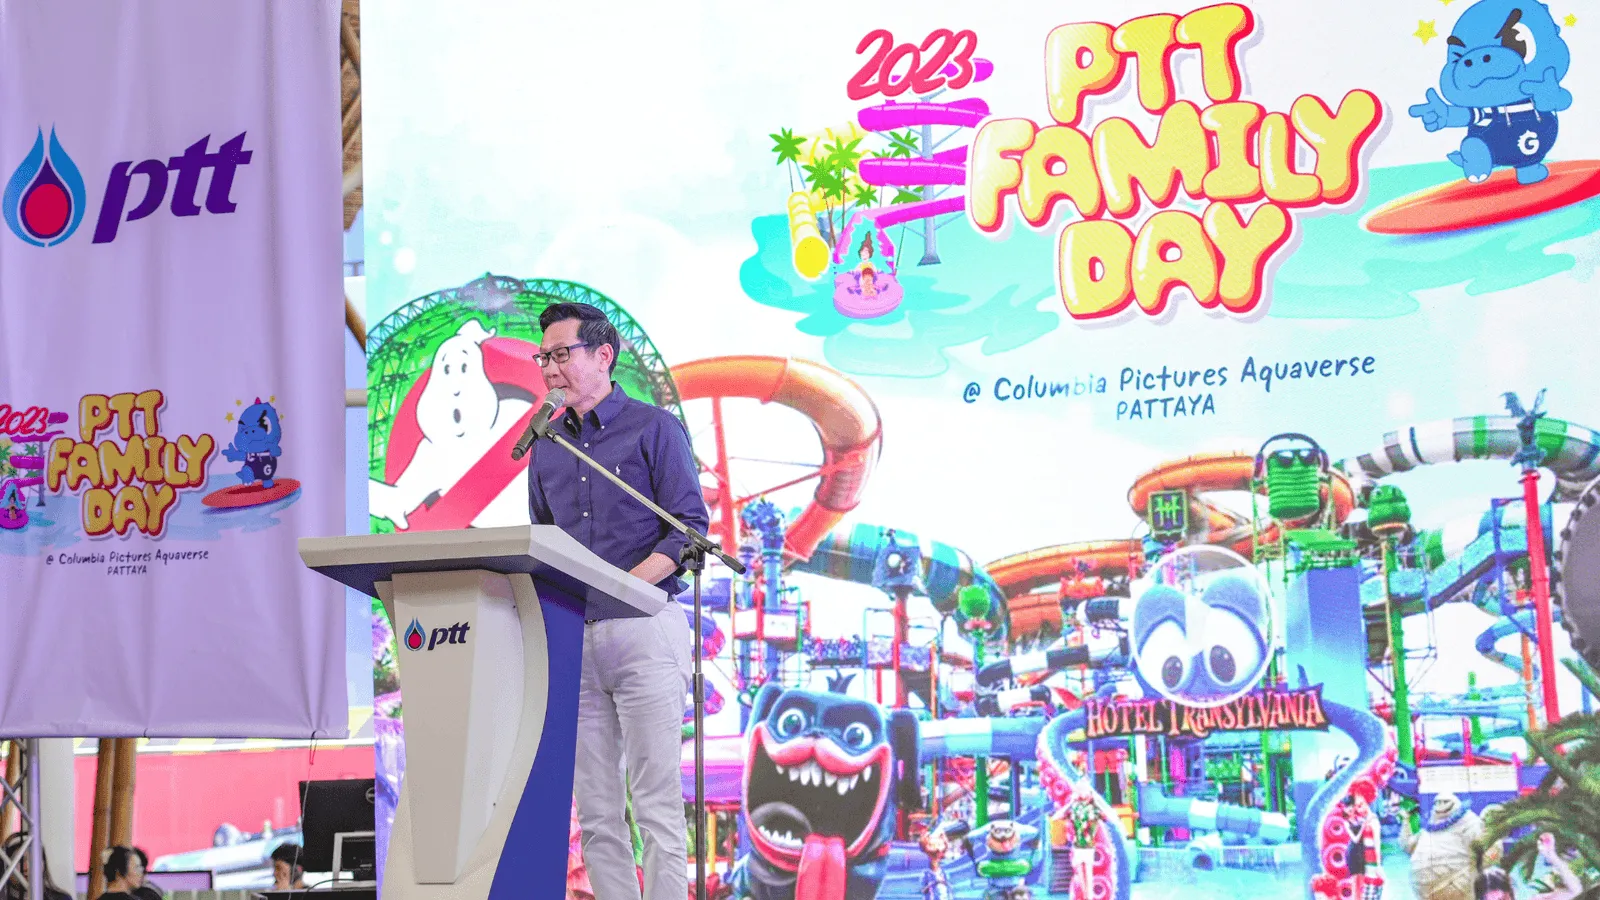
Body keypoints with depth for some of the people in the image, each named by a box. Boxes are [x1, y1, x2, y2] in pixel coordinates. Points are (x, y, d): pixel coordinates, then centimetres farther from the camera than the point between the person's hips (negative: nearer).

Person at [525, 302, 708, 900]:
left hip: (644, 628, -5)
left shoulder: (654, 429, 2)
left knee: (655, 802, -6)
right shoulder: (546, 448, 19)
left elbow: (690, 529, -7)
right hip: (570, 636, 6)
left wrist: (619, 587, -19)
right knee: (594, 810, 5)